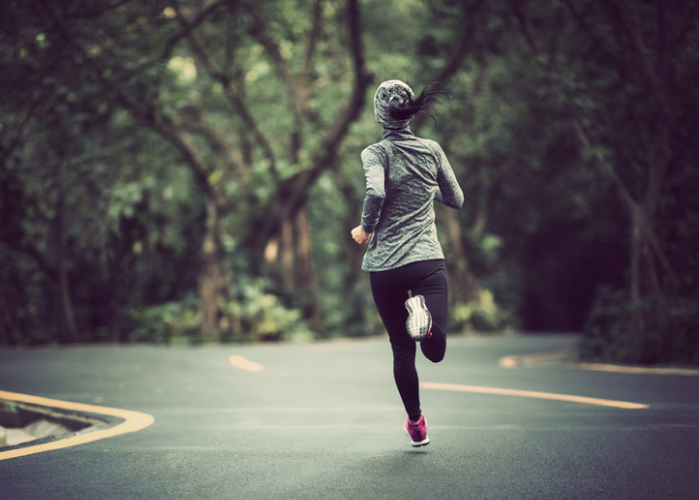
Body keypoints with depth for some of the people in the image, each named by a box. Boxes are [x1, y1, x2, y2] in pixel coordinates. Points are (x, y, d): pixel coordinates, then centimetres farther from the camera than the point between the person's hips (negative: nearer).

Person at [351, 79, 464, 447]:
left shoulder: (376, 152, -2)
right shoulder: (432, 150, 7)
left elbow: (376, 192, -21)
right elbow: (456, 200, 16)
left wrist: (366, 227, -4)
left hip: (384, 266, -1)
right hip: (428, 260, 1)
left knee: (402, 350, 13)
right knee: (436, 351, -5)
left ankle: (416, 424, 19)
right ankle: (423, 317, -35)